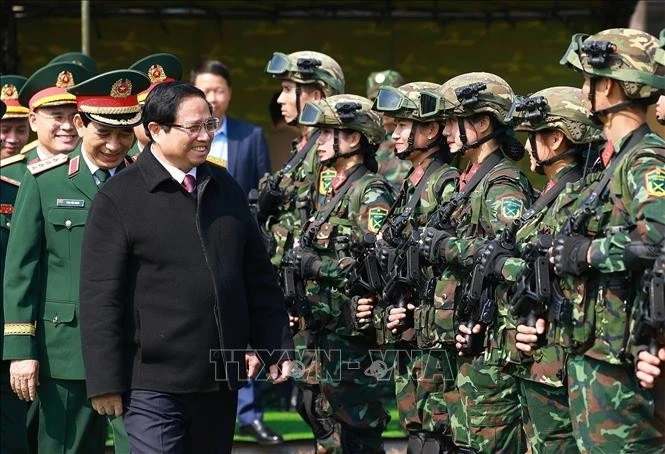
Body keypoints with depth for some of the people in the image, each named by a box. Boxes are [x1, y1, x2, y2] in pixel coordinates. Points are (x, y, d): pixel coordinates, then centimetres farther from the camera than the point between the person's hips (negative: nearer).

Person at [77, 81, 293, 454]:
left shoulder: (226, 189, 13)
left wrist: (277, 348, 11)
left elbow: (259, 279, 17)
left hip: (221, 382, 6)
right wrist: (106, 382, -11)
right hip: (154, 385, -6)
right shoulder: (119, 198, -5)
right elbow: (101, 298, -8)